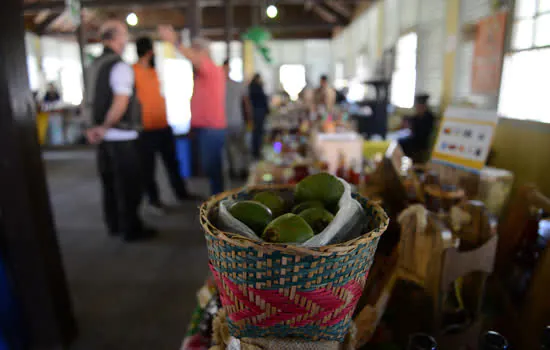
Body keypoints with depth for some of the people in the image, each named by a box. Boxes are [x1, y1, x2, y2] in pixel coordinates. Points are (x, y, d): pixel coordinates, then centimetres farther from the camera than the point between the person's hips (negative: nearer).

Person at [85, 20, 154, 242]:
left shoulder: (94, 66, 11)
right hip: (121, 136, -8)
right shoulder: (120, 67, -14)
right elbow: (121, 104, -23)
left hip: (104, 136, 8)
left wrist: (97, 127, 12)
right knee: (129, 184, 2)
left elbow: (90, 101, 14)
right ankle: (131, 229, 11)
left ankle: (114, 225, 29)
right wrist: (104, 128, -12)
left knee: (110, 182, 17)